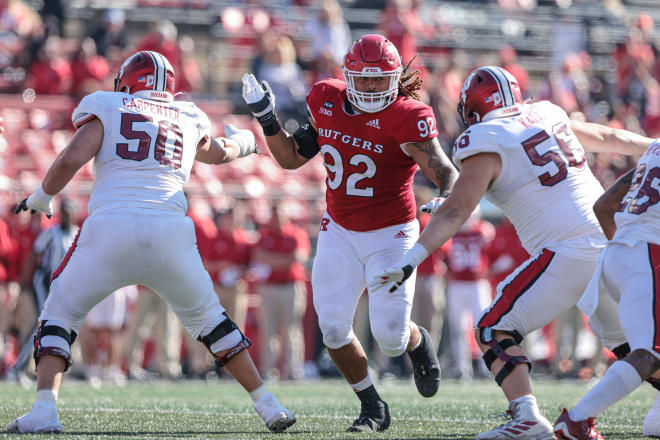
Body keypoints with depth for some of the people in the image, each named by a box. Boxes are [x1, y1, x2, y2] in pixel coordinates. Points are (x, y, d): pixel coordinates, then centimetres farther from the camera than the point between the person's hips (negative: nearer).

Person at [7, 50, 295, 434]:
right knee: (209, 319, 23)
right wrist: (243, 141, 66)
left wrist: (41, 198, 16)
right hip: (170, 230, 2)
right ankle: (268, 405, 20)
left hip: (109, 229, -2)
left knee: (59, 316, 13)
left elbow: (71, 160, -2)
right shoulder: (189, 119, 23)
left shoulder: (107, 109, 14)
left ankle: (45, 410, -6)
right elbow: (221, 153, 43)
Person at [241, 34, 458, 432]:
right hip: (340, 233, 4)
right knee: (333, 327, -5)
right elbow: (291, 159, 8)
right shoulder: (326, 102, -3)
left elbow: (446, 172, -26)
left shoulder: (405, 118, -19)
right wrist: (268, 120, -6)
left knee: (389, 336, -7)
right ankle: (373, 408, 16)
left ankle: (419, 343, 33)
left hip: (390, 235, -4)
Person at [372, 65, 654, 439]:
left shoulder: (485, 146, -2)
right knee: (622, 339, 24)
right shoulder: (548, 116, 17)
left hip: (569, 254, -7)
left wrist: (411, 260, -17)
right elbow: (609, 138, 32)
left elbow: (456, 212, -13)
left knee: (495, 330, -1)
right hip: (614, 242, 7)